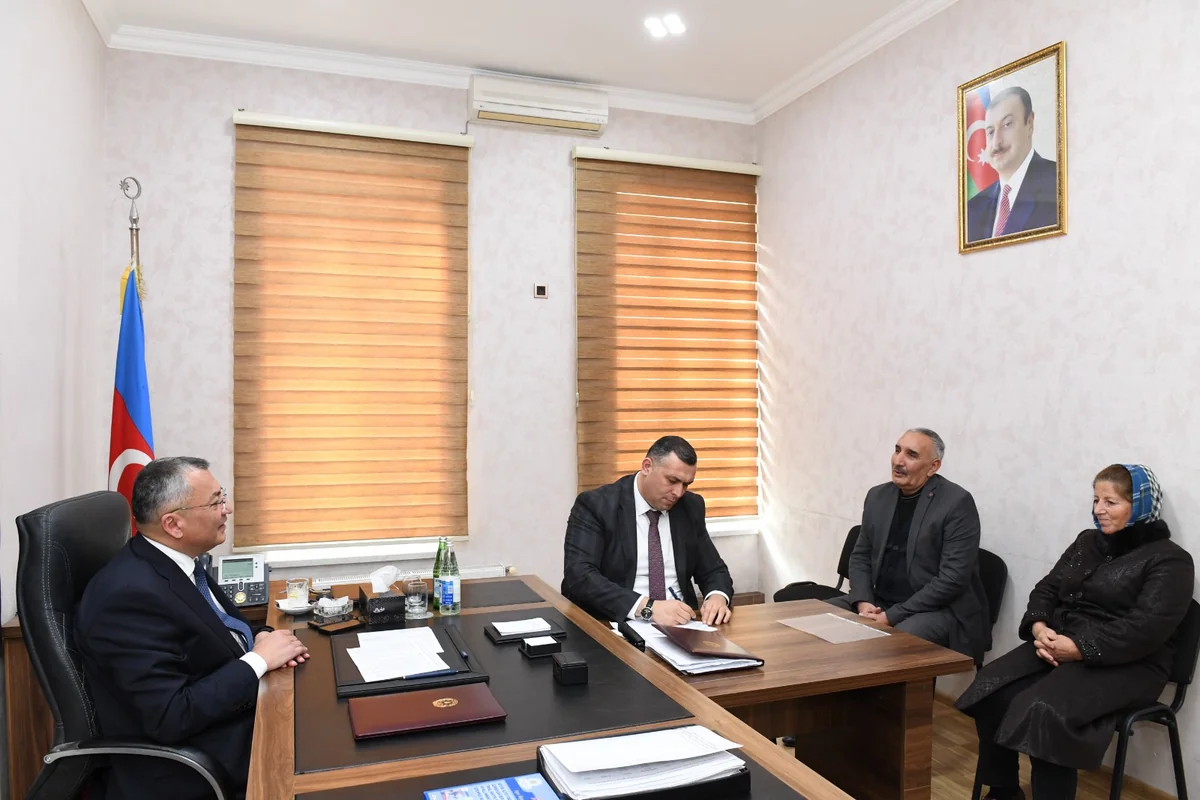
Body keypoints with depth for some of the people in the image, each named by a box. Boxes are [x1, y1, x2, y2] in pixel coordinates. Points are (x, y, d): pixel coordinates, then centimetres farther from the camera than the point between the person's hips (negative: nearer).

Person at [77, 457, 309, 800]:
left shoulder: (176, 560, 2)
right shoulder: (130, 594, -25)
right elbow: (170, 718, -27)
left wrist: (259, 636, -4)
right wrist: (259, 659, -20)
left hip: (236, 710, 8)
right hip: (194, 765, -8)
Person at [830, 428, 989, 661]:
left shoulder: (957, 502, -13)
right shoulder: (878, 496, 6)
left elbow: (953, 579, -19)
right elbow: (860, 556, 12)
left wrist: (892, 616, -20)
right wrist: (863, 601, -8)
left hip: (939, 609, -6)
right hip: (880, 602, 6)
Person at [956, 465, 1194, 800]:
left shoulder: (1169, 559, -4)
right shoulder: (1087, 541, 17)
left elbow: (1147, 627, -17)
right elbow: (1047, 589, 12)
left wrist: (1080, 648, -22)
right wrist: (1039, 627, -10)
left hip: (1126, 666, -6)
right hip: (1059, 645, 6)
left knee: (1044, 710, -32)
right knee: (991, 690, -19)